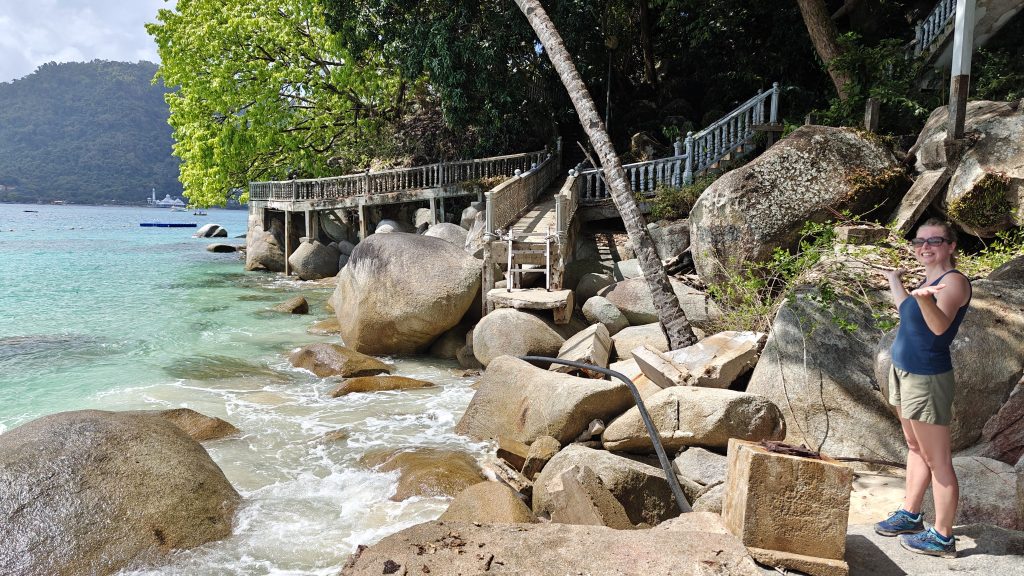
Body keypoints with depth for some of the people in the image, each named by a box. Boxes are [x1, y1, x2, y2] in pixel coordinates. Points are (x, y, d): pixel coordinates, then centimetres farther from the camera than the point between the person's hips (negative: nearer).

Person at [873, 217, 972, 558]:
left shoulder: (954, 281, -15)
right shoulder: (928, 280, 11)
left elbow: (940, 325, -32)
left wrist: (923, 298, -50)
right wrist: (895, 282, 39)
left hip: (927, 379, -9)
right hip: (904, 372, 9)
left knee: (937, 460, -2)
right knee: (916, 449, 20)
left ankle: (942, 537, 6)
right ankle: (910, 515, 32)